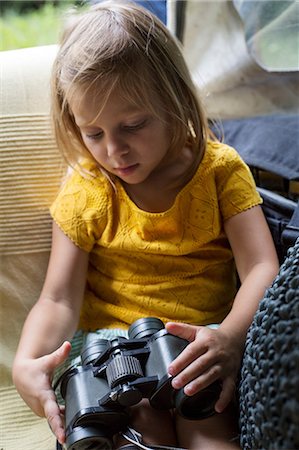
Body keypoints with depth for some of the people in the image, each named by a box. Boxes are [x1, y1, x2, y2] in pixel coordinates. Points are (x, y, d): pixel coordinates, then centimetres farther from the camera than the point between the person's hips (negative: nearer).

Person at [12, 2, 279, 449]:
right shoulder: (85, 189, 2)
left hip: (200, 344, 0)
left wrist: (231, 336, -29)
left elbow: (261, 269, -8)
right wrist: (28, 363, -24)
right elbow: (59, 300, -3)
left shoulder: (220, 169, 1)